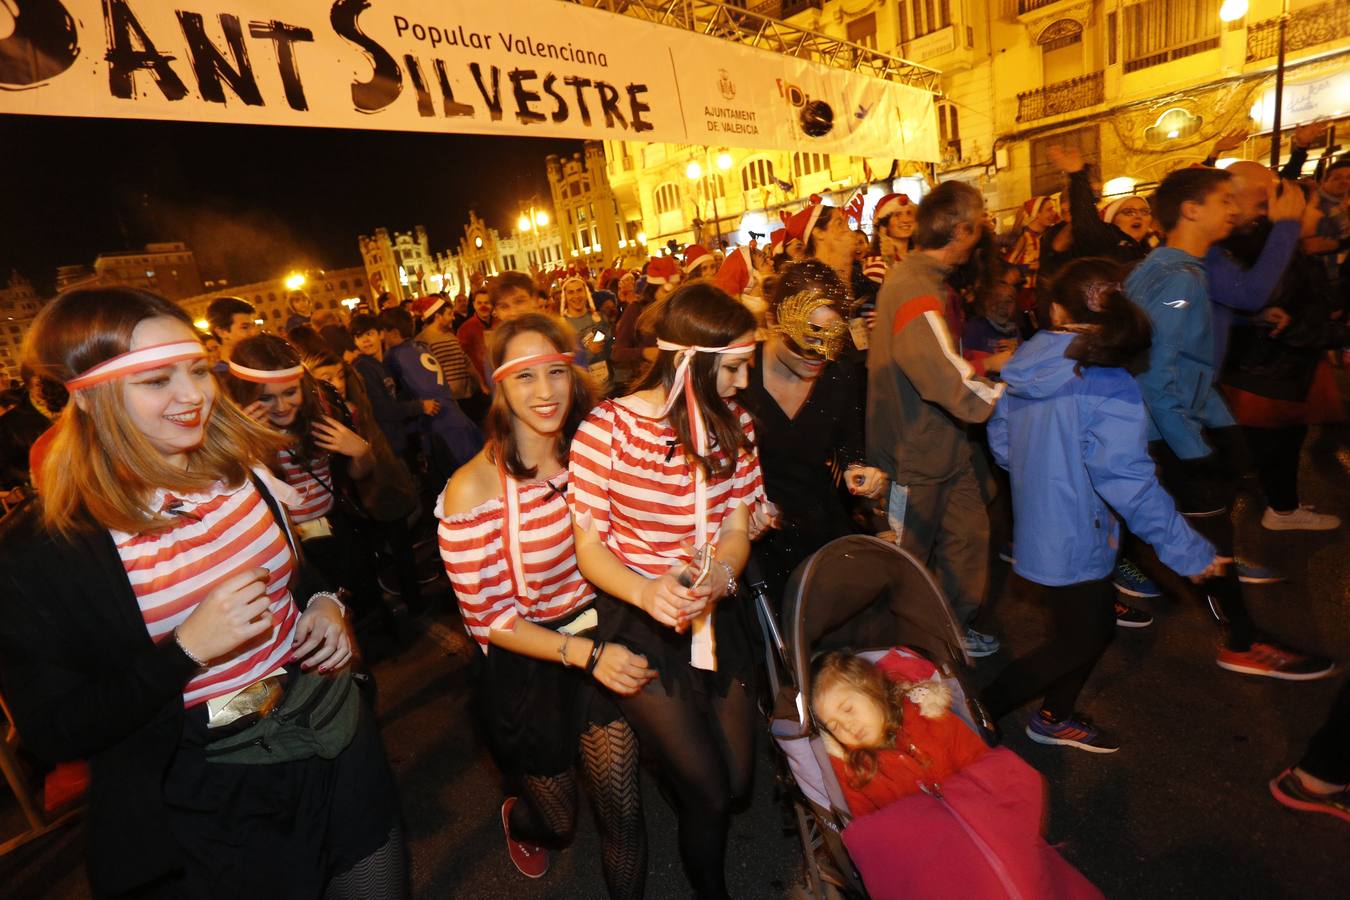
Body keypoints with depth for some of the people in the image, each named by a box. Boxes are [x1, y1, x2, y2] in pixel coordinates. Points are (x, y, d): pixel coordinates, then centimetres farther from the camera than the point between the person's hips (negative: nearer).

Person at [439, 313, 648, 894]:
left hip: (603, 644, 3)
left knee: (625, 814, 9)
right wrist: (586, 654, -26)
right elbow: (488, 617, -17)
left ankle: (628, 891, 42)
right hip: (528, 670, -2)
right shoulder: (472, 488, -23)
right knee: (559, 824, 23)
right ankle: (517, 819, 59)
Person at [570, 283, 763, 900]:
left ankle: (660, 745, 51)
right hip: (640, 625, -4)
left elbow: (736, 529, -2)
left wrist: (720, 573, -24)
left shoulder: (734, 425, -1)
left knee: (737, 778, 16)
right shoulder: (607, 428, -17)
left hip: (716, 618, 5)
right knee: (708, 794, 3)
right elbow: (589, 546, -13)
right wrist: (646, 591, -31)